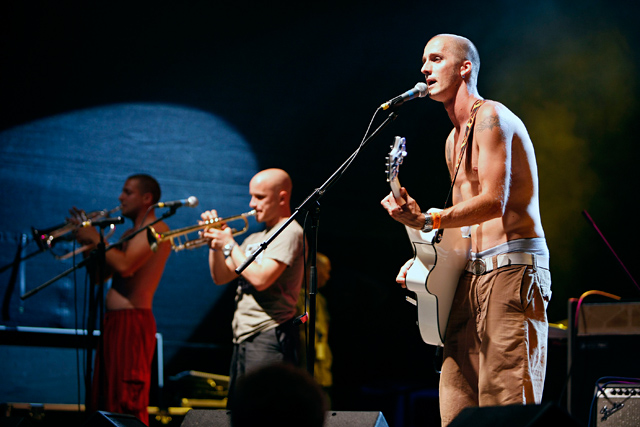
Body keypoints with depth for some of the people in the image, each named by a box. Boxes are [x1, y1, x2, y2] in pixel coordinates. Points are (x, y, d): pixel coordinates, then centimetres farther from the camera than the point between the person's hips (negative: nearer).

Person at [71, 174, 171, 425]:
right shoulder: (130, 234, 23)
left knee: (128, 403, -13)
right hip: (113, 320, 10)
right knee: (107, 401, 10)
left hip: (132, 322, -10)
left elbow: (124, 265, -23)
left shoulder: (155, 229, -8)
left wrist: (95, 238, -11)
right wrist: (85, 240, 11)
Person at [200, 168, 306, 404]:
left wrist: (229, 244, -9)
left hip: (269, 337, -9)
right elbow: (221, 277, 20)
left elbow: (260, 279, -19)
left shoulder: (289, 232, -8)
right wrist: (215, 245, 4)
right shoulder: (255, 238, 21)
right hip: (243, 339, 9)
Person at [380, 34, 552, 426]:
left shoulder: (490, 118, -7)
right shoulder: (454, 140, 22)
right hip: (472, 275, 9)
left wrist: (428, 221, -24)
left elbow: (493, 202, -19)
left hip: (512, 268, -9)